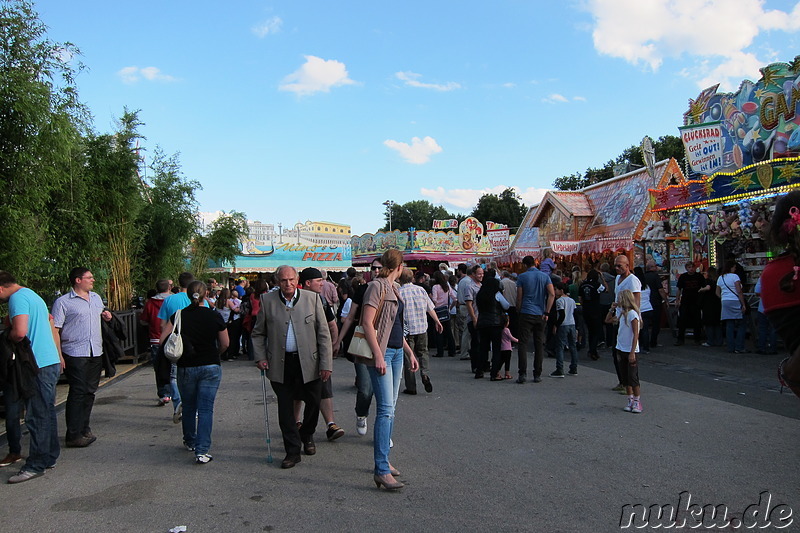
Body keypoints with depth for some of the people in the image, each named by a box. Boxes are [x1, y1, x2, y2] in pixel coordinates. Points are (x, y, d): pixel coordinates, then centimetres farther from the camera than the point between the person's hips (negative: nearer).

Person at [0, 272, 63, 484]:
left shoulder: (17, 298, -11)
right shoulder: (33, 295, 19)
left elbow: (20, 332, -26)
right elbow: (52, 328, 24)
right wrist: (59, 356, 28)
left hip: (40, 365, -10)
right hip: (52, 361, 10)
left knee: (37, 416, -5)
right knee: (47, 413, 15)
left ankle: (36, 465, 1)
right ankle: (49, 457, 23)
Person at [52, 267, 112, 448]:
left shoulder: (96, 298, 15)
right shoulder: (63, 302, -5)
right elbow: (55, 330, -9)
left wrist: (106, 316, 7)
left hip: (95, 353, 7)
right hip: (75, 355, -6)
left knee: (89, 392, 12)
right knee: (77, 393, -5)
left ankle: (84, 429, 23)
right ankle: (73, 435, 2)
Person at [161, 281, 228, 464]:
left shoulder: (178, 316, -5)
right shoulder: (215, 316, -6)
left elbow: (163, 340, -7)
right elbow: (225, 344, 2)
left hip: (186, 368, 2)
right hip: (211, 367, -1)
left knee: (189, 406, 20)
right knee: (206, 409, 1)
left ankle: (190, 442, 37)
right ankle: (202, 451, -5)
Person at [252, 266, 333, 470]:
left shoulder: (312, 298, 0)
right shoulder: (267, 300, 2)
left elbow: (324, 333, -1)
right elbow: (258, 333, 11)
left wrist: (326, 364, -6)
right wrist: (260, 357, -2)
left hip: (308, 362, 0)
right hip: (280, 364, 0)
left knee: (313, 403, 10)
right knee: (285, 409, 5)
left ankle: (307, 435, 38)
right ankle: (292, 451, 18)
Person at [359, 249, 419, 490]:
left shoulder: (393, 288, 17)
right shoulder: (377, 286, -10)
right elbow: (367, 323, -17)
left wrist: (409, 352, 22)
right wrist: (378, 355, -22)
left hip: (396, 352, 9)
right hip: (381, 353, -9)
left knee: (390, 408, 12)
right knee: (386, 409, -13)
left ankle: (383, 460, 21)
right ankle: (381, 471, -11)